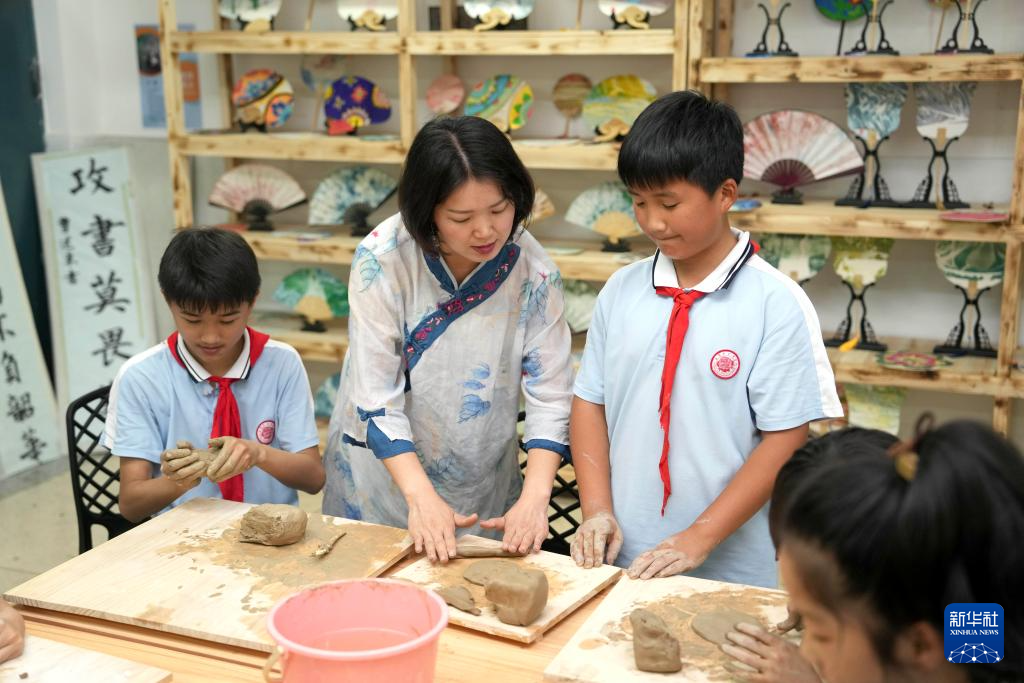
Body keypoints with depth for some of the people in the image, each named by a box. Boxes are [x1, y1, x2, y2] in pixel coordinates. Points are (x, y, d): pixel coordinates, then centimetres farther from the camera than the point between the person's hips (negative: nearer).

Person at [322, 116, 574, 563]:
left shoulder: (532, 272, -16)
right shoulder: (383, 259, -22)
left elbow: (550, 396, -15)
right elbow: (375, 396, -21)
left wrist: (535, 496, -28)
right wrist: (421, 496, -30)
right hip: (384, 483, -1)